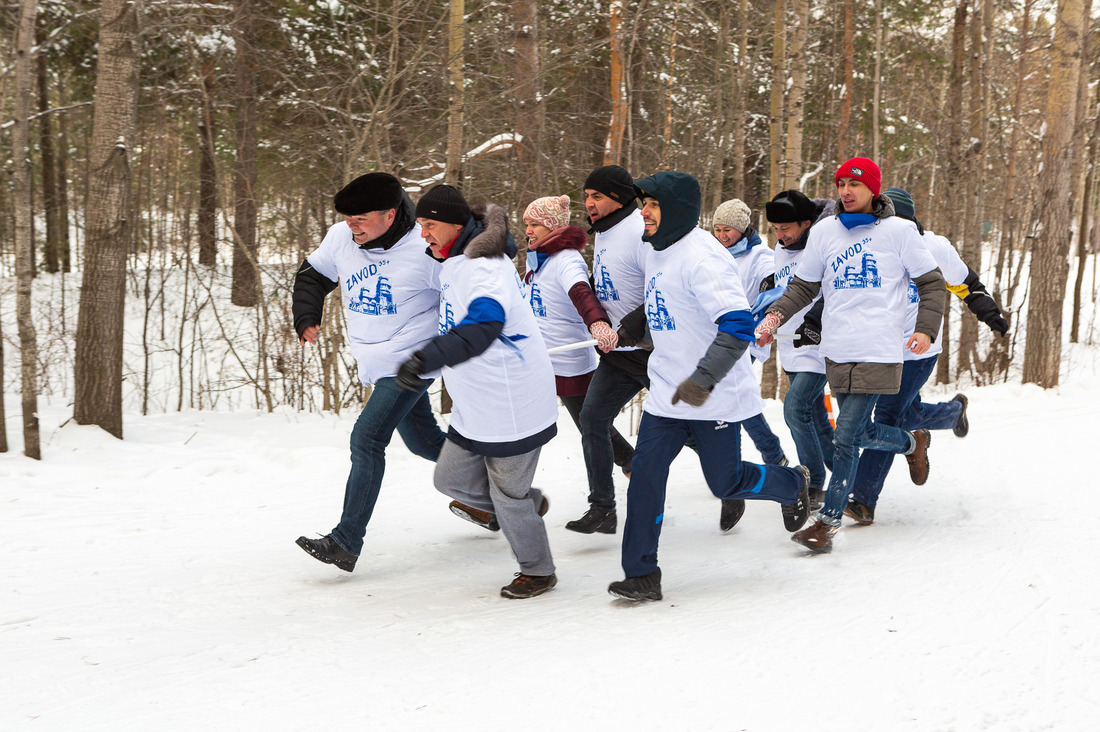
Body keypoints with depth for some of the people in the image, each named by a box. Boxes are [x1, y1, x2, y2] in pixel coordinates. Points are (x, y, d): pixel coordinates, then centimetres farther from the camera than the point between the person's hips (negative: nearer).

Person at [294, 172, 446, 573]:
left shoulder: (424, 249, -21)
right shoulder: (341, 238, -3)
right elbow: (312, 275, 16)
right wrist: (306, 319, 5)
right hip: (374, 363, 7)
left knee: (367, 437, -17)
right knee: (424, 442, 18)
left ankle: (346, 542, -17)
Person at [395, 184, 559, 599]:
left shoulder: (483, 267, -22)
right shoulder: (453, 264, 9)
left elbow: (485, 322, -41)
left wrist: (427, 358, -50)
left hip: (512, 405, -9)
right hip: (476, 407, 9)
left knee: (508, 496, 4)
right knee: (451, 478, 13)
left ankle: (538, 572, 25)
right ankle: (528, 503, 35)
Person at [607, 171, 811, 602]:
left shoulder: (701, 257, -21)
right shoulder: (657, 252, 8)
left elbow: (738, 325, -29)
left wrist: (703, 379, -34)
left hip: (714, 396, -7)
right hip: (666, 393, 7)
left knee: (725, 483, 7)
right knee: (645, 477, -3)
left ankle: (793, 485, 37)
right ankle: (641, 574, 3)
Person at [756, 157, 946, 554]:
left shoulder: (898, 231, -1)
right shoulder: (824, 232, 8)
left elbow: (932, 283, 6)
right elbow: (804, 286, 15)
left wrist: (926, 329, -8)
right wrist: (776, 314, -3)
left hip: (879, 352, -4)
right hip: (837, 352, 4)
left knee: (847, 434, -10)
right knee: (860, 433, 10)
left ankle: (827, 521, -1)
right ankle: (911, 443, 41)